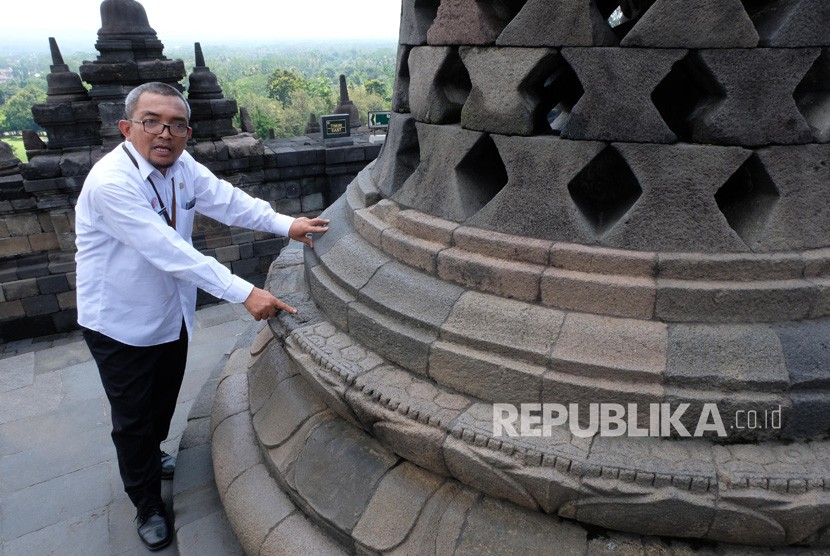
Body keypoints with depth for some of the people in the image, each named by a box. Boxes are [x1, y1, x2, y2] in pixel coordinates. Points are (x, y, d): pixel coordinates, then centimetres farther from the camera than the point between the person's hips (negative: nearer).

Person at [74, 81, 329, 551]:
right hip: (121, 324, -7)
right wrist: (245, 293, -38)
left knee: (164, 401, 26)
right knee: (134, 418, 11)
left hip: (172, 315, 7)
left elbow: (226, 200, -8)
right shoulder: (110, 182, -30)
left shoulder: (181, 164, -6)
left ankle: (151, 456, 56)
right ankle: (148, 504, 34)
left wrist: (286, 224, -23)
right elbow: (169, 252, -36)